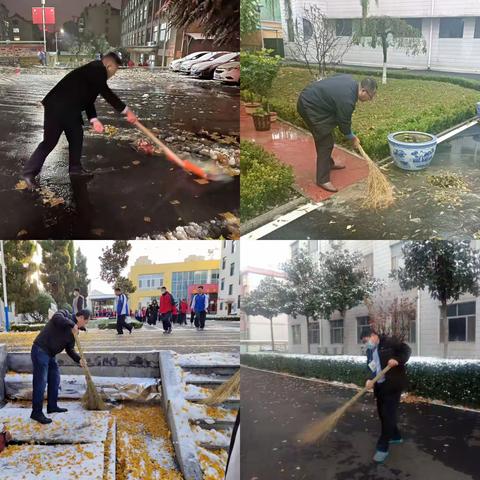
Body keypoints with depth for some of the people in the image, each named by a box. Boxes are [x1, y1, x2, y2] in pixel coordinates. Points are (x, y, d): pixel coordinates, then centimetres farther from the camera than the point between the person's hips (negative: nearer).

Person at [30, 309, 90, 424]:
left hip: (51, 354, 10)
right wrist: (72, 324, -32)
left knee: (55, 379, 17)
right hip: (40, 350, -10)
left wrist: (79, 359, -1)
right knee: (41, 382, -8)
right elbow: (57, 318, -32)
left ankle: (52, 406, 30)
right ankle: (36, 412, -3)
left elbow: (70, 349, 13)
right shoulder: (64, 314, -8)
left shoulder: (72, 332, 14)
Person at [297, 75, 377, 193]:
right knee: (325, 142, -7)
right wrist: (353, 139, 6)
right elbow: (344, 124, -11)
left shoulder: (351, 82, 2)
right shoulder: (347, 100, -24)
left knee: (325, 138, 22)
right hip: (310, 106, -10)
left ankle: (328, 163, 41)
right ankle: (323, 179, -3)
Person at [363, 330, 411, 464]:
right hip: (380, 386, 8)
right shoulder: (370, 351, 11)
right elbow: (372, 369, 12)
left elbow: (406, 349, -9)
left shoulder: (389, 342, -10)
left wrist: (397, 360, -24)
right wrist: (370, 379, -7)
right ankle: (395, 436, 37)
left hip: (393, 385, -8)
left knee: (388, 414, -7)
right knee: (382, 413, 15)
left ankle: (382, 448, -3)